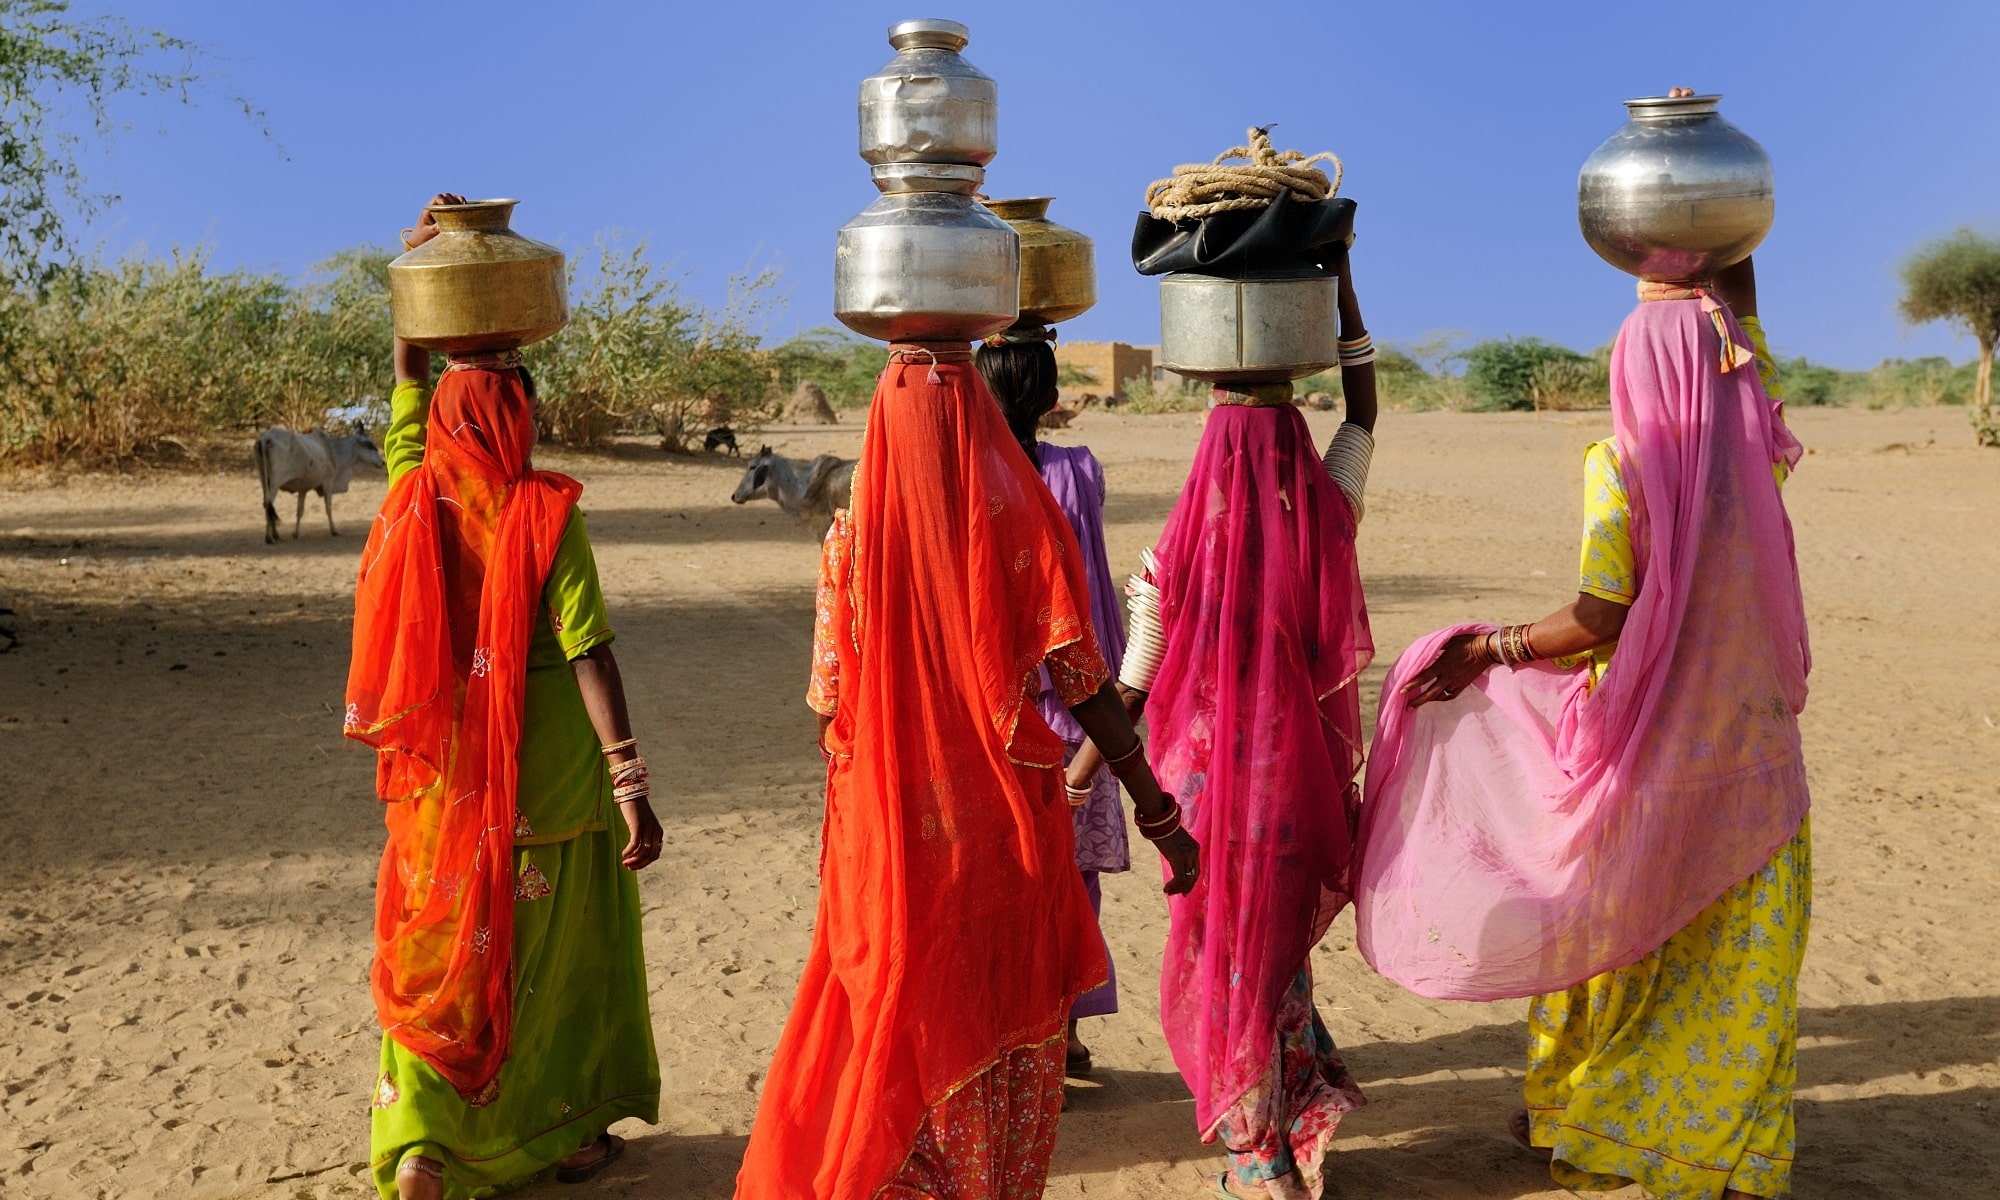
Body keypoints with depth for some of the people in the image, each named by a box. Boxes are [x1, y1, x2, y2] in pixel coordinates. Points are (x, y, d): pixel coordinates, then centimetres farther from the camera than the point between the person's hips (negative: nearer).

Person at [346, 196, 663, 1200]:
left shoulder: (415, 497, -4)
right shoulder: (546, 513, -16)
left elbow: (409, 386, 13)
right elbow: (589, 656, -20)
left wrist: (415, 265, 17)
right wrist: (631, 784, -19)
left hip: (442, 776, 4)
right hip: (547, 778, -4)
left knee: (437, 951, 16)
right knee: (554, 953, 13)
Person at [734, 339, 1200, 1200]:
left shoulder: (855, 532, -6)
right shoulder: (1021, 517, -8)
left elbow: (828, 705, -4)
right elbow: (1085, 684, -11)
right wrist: (1158, 813, -5)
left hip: (889, 820, 1)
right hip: (1007, 822, 0)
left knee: (895, 1017, 17)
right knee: (1007, 1015, 16)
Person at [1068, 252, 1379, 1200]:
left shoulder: (1175, 556, -15)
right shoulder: (1328, 529, -9)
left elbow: (1127, 695, -9)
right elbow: (1364, 410, 6)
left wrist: (1072, 784, 5)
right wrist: (1340, 283, 7)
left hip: (1210, 778, -2)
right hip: (1305, 781, 2)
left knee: (1223, 962, 13)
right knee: (1280, 950, 23)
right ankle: (1308, 1115, 22)